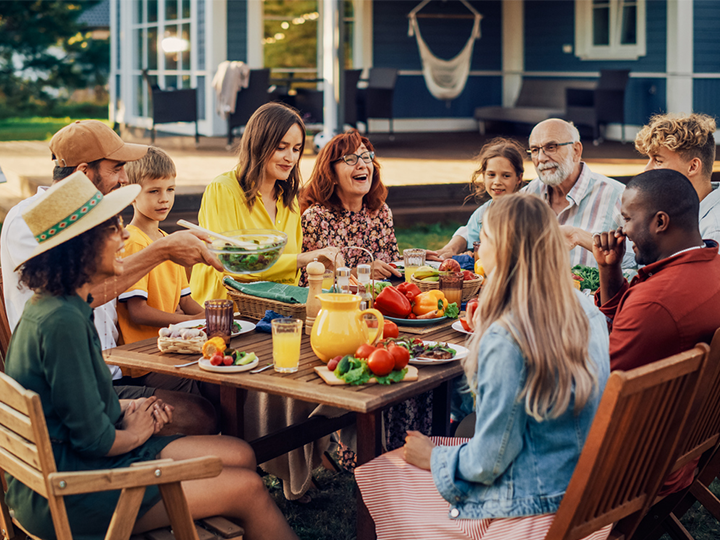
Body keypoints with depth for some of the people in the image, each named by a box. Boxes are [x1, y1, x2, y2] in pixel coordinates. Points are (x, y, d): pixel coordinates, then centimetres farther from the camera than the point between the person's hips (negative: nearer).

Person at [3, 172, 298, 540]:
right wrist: (134, 432, -2)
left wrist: (123, 408, 3)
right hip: (65, 497, -10)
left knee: (240, 454, 6)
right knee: (249, 489, -9)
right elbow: (94, 438, -23)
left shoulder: (54, 304, 6)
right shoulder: (62, 321, -26)